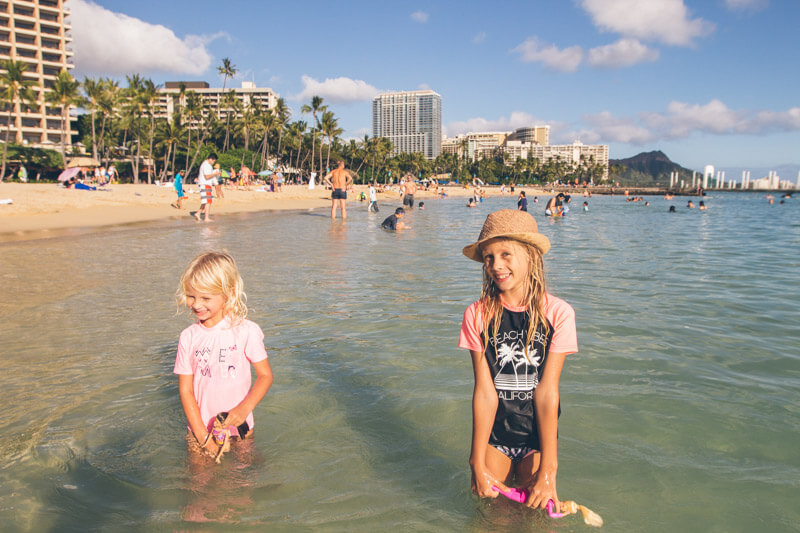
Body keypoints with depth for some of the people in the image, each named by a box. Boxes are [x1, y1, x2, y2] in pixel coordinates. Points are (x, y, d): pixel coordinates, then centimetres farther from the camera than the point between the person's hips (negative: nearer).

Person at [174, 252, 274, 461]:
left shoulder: (246, 331, -12)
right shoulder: (188, 337, -5)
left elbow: (265, 375, -6)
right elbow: (185, 390, -3)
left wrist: (244, 409, -21)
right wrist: (202, 436, -8)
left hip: (239, 427, -1)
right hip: (200, 429, 2)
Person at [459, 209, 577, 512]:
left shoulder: (557, 313, -14)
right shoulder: (477, 314, -11)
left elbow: (547, 392, -14)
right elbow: (484, 391, -12)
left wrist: (548, 471, -14)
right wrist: (478, 464, -12)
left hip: (537, 434, -1)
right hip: (493, 434, 1)